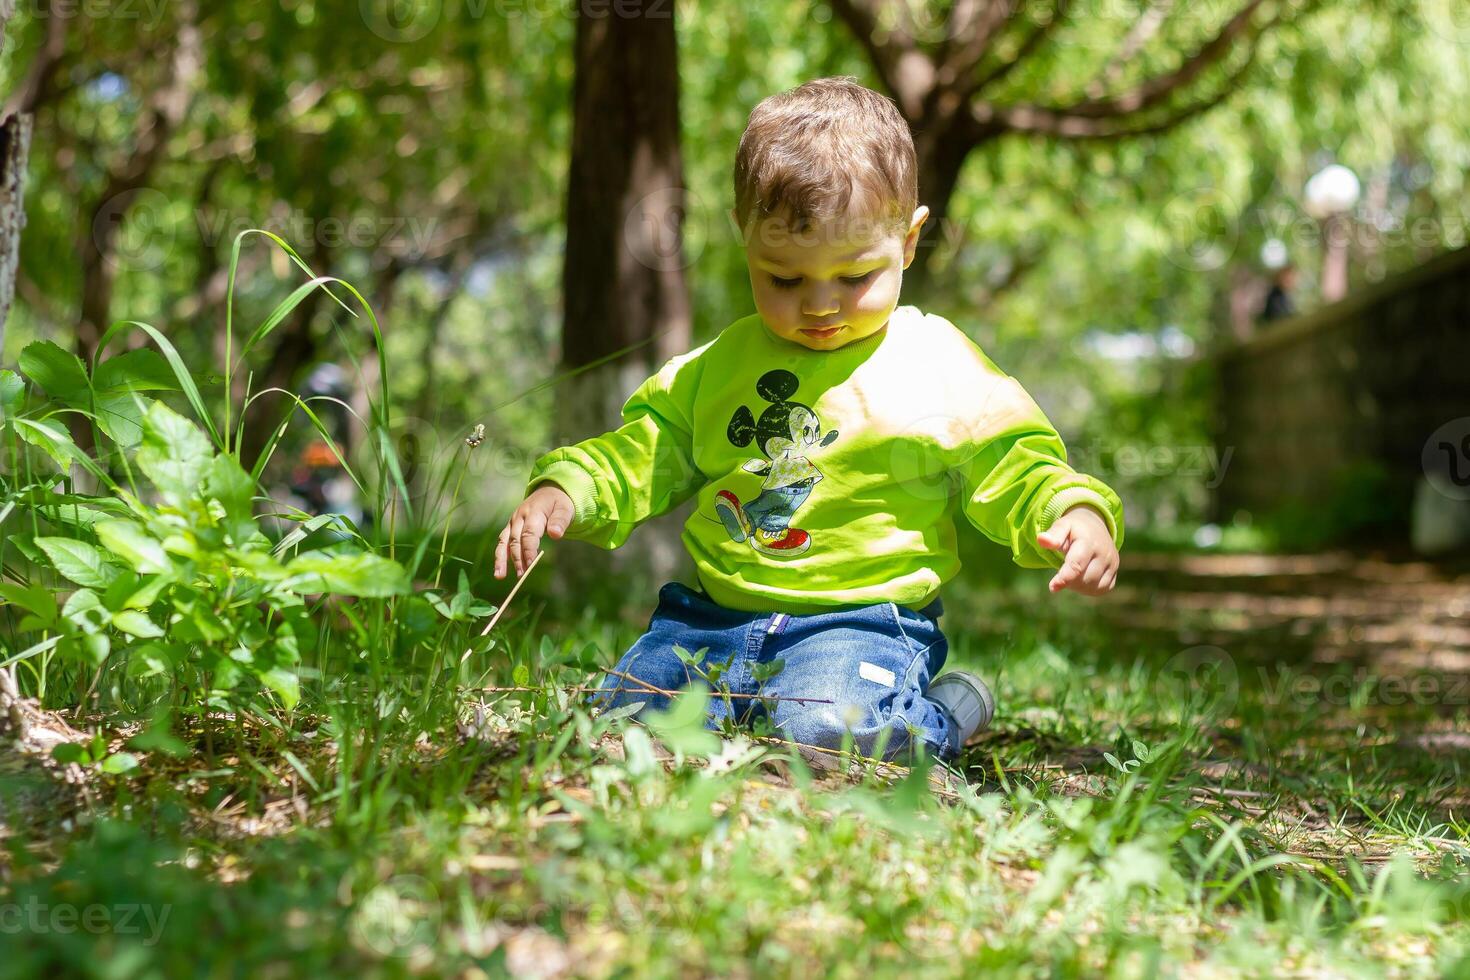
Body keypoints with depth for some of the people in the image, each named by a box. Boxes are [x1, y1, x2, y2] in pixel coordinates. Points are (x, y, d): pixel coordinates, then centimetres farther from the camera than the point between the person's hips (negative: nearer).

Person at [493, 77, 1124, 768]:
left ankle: (942, 714, 1)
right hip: (708, 616, 5)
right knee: (620, 712, -10)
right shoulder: (719, 366, 11)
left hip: (860, 624, -5)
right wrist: (564, 489, -1)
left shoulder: (939, 368, -1)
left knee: (828, 730, -32)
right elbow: (643, 455, 17)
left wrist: (1078, 514, -20)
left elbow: (1017, 472, 1)